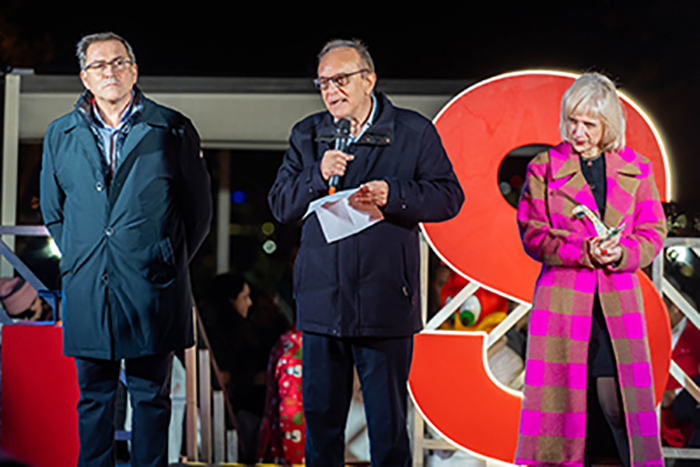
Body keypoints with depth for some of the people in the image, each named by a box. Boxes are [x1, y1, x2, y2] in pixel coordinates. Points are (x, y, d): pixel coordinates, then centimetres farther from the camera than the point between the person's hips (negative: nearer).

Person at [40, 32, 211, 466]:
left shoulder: (172, 129, 3)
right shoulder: (61, 134, 10)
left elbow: (198, 207, 7)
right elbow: (53, 208, 20)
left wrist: (169, 263, 4)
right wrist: (79, 257, 12)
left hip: (151, 288, -2)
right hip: (87, 291, 2)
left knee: (151, 395, 5)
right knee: (93, 397, 8)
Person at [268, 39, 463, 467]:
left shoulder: (414, 132, 3)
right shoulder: (307, 135, 12)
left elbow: (449, 196, -1)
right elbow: (280, 205, 8)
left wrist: (393, 195, -16)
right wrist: (318, 177, -10)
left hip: (386, 302, -3)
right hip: (322, 301, 3)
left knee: (389, 423, 3)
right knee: (320, 418, 9)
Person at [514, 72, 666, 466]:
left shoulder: (636, 169, 11)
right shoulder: (544, 168, 5)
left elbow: (653, 233, 10)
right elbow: (533, 234, 0)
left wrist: (619, 253, -11)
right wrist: (584, 252, -15)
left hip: (618, 299, 1)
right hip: (562, 297, -1)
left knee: (622, 403, 0)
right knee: (560, 401, -2)